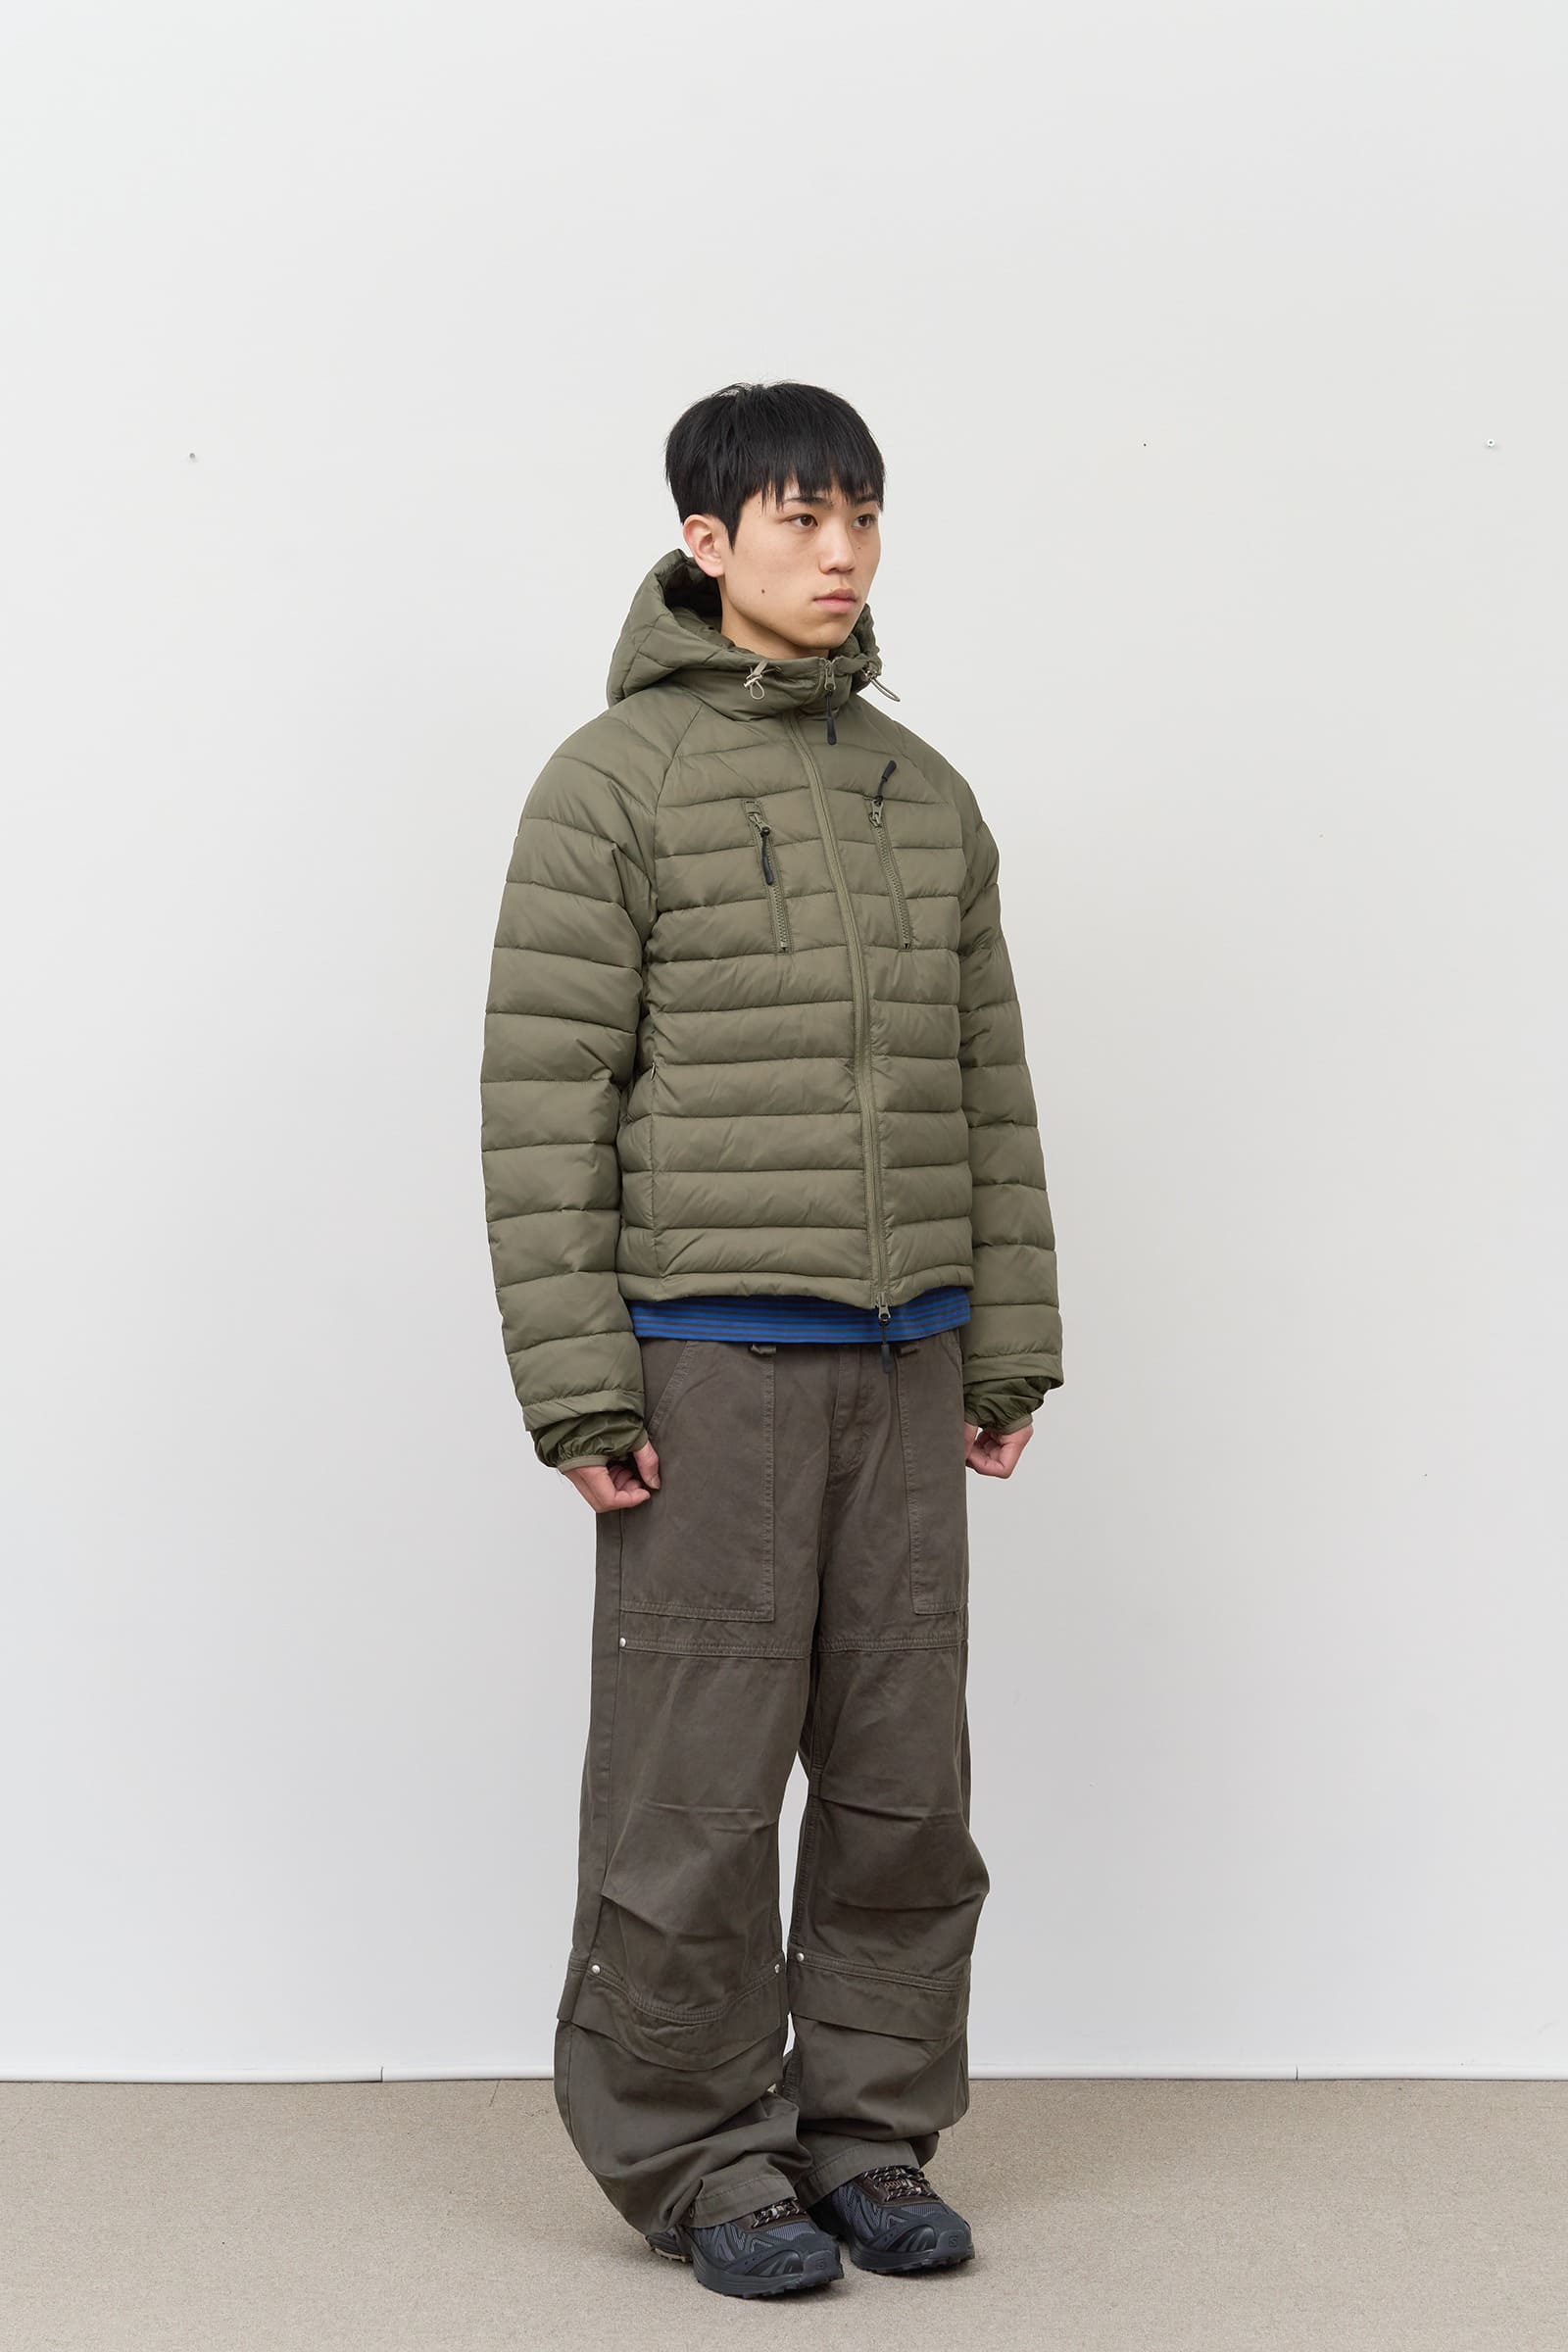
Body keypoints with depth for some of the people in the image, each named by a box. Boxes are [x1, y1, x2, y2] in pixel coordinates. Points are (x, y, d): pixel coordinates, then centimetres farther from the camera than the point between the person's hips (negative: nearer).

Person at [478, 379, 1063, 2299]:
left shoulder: (925, 794, 13)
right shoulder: (611, 782, -4)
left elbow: (987, 1084, 15)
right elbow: (544, 1099, -8)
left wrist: (1009, 1352, 12)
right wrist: (577, 1388, -13)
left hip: (903, 1359, 5)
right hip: (709, 1362, -5)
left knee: (903, 1773, 9)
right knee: (698, 1783, 0)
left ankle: (869, 2130, 22)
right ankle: (695, 2157, 14)